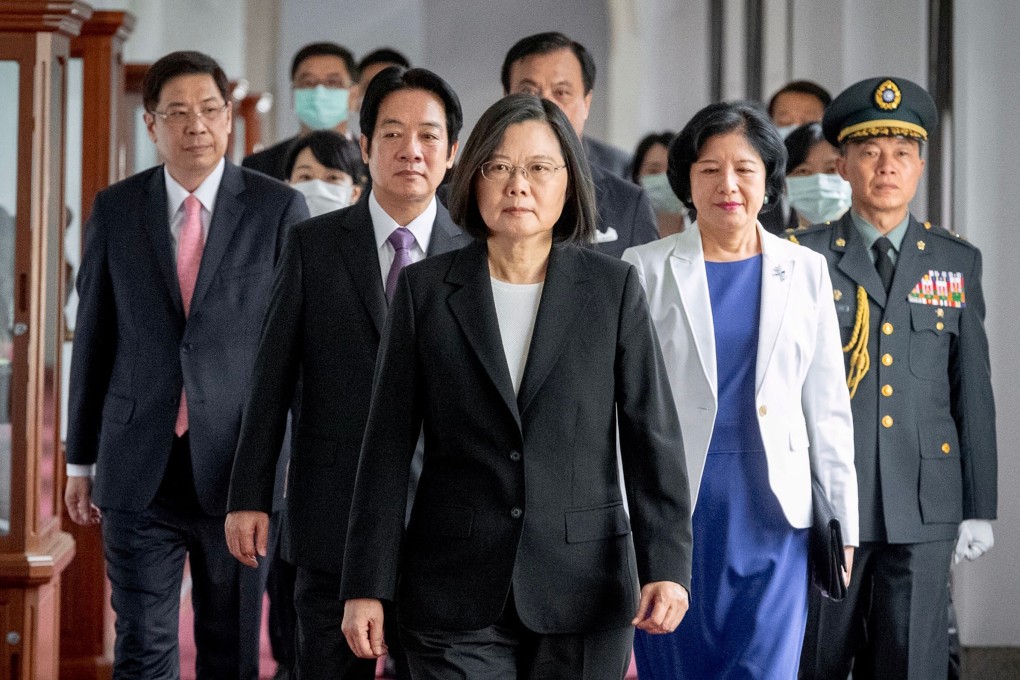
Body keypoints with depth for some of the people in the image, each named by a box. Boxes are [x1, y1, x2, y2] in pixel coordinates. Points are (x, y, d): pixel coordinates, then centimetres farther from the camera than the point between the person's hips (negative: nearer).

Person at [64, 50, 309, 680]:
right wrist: (81, 460, 9)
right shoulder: (115, 209, 4)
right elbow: (93, 338, 8)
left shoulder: (279, 209, -1)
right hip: (139, 469, 1)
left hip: (238, 467, -1)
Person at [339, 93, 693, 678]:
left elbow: (654, 437, -1)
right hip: (455, 596, 0)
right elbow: (389, 447, 4)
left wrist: (666, 566, -12)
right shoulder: (425, 290, 4)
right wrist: (367, 586, 0)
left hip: (584, 592, 0)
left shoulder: (614, 288, 3)